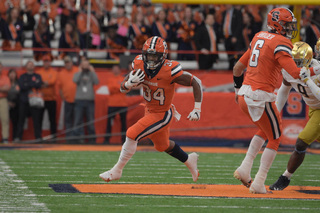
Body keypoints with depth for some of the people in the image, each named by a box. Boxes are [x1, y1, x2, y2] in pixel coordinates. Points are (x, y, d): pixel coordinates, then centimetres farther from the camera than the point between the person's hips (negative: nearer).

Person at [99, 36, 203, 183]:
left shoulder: (170, 70, -29)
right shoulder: (139, 65, -14)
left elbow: (196, 82, -19)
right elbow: (123, 88, -5)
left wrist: (197, 109, -23)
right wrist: (130, 83, -29)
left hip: (162, 114, -7)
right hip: (150, 111, 7)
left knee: (132, 134, -17)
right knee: (162, 145, 25)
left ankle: (117, 170, 0)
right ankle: (189, 160, 51)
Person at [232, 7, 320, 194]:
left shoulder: (259, 37, 13)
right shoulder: (280, 43, -11)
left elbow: (238, 68, 20)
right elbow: (295, 73, -22)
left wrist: (238, 90, 33)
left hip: (244, 95, 8)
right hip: (260, 97, -8)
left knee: (265, 130, 28)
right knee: (275, 139, 7)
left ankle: (245, 169, 19)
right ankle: (258, 184, 5)